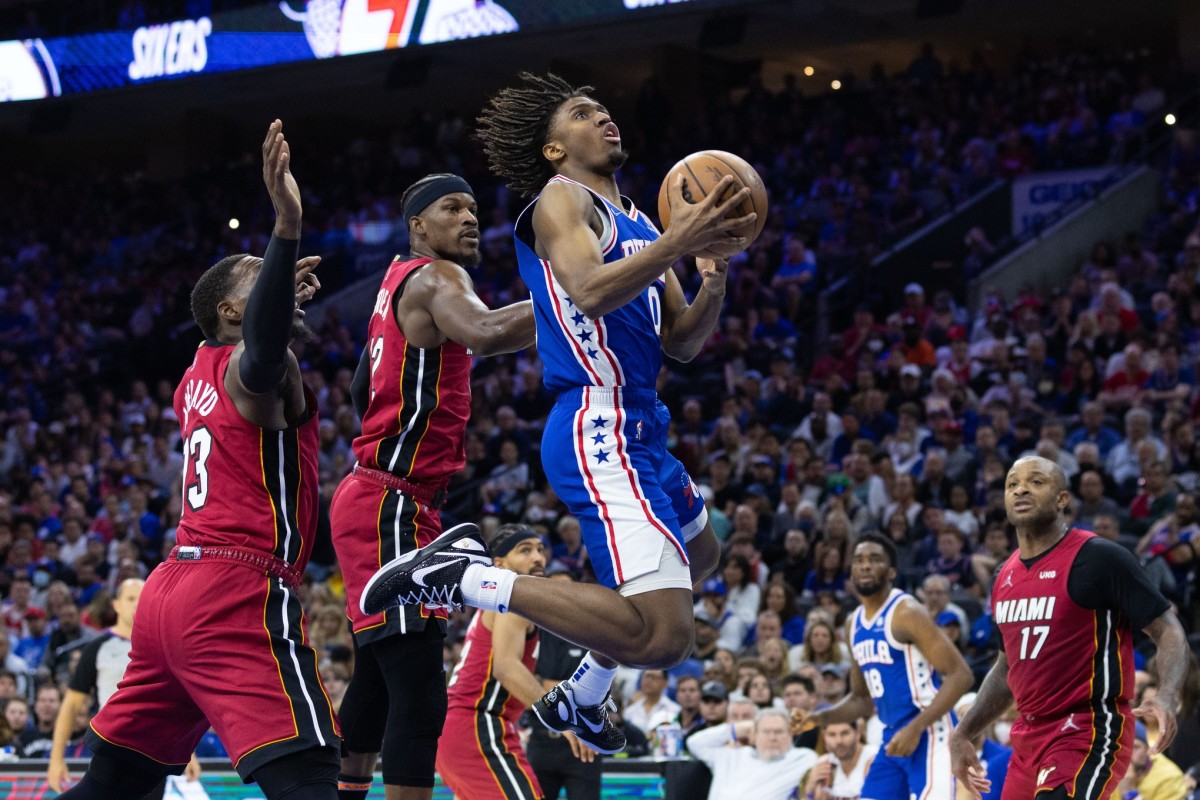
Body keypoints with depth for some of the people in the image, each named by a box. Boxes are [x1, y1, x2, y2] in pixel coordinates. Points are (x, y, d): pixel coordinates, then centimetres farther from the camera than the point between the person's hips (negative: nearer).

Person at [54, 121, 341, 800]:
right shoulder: (254, 368, -6)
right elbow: (262, 353, -33)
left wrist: (282, 299, 46)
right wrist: (287, 227, -44)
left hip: (172, 591, 10)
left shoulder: (200, 375, 20)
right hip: (240, 593, -10)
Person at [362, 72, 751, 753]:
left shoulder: (635, 223, 20)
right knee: (662, 637, -24)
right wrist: (677, 244, -29)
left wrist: (714, 281, 1)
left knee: (700, 554, 36)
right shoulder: (562, 199, -6)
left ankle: (581, 698, 40)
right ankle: (464, 577, -17)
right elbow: (591, 291, -25)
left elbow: (683, 342, 18)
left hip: (636, 430, 10)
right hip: (602, 433, -10)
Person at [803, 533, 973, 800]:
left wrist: (916, 728, -24)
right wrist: (821, 717, 5)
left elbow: (960, 675, -18)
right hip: (893, 738, 9)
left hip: (929, 735, -9)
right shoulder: (854, 625, 13)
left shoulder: (906, 613, -13)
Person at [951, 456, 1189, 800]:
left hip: (1089, 733, -8)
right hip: (1029, 739, 9)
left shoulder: (1099, 558, -10)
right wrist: (963, 734, 21)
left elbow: (1168, 632, -11)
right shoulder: (1005, 576, 12)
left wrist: (1166, 698, -29)